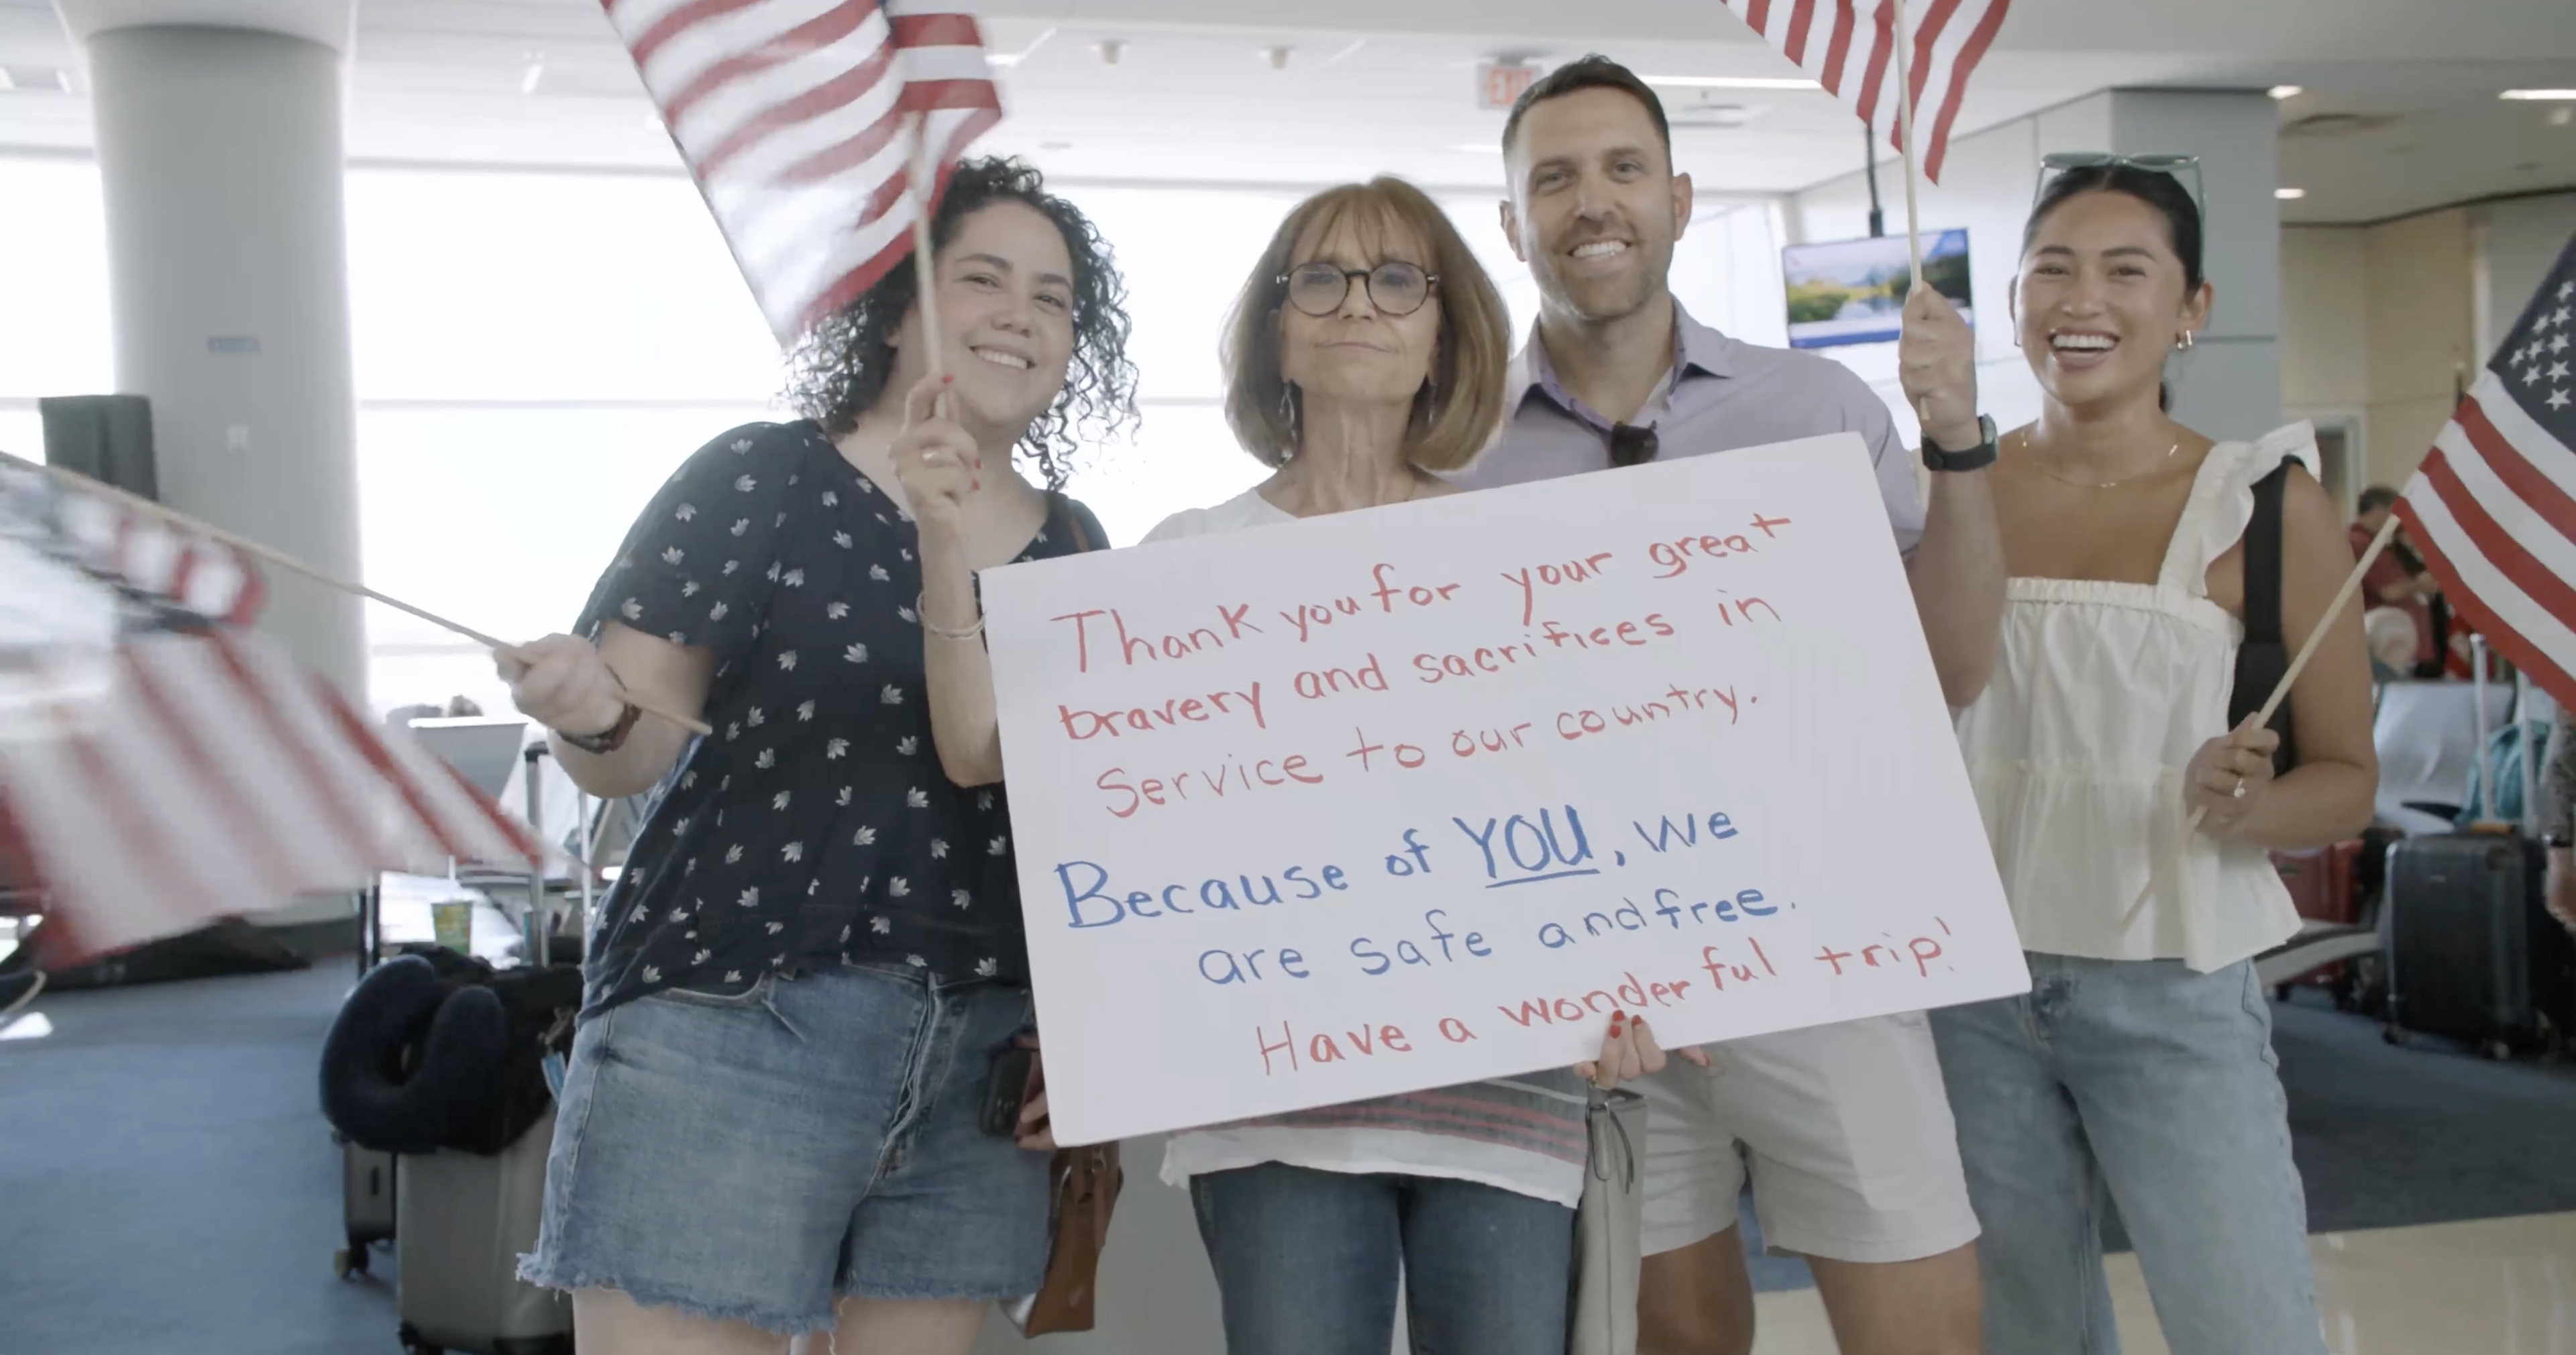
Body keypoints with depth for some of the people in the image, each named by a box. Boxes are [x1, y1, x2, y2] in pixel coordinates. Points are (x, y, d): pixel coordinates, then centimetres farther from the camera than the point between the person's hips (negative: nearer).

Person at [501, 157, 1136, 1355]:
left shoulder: (1073, 547, 11)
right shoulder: (762, 479, -2)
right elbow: (630, 756, -6)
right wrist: (590, 713, -23)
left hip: (983, 1066, 5)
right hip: (731, 1035, -4)